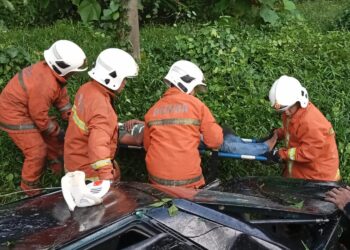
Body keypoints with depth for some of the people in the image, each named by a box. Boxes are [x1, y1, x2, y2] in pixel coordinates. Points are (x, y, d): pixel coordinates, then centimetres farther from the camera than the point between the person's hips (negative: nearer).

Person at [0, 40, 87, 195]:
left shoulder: (53, 70, -10)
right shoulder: (44, 85, -37)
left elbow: (61, 96, 4)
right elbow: (40, 118, -25)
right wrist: (57, 132, -10)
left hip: (28, 109, 9)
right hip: (15, 116, -9)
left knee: (52, 134, 17)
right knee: (37, 151, -4)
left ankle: (55, 161, 42)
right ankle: (29, 186, 18)